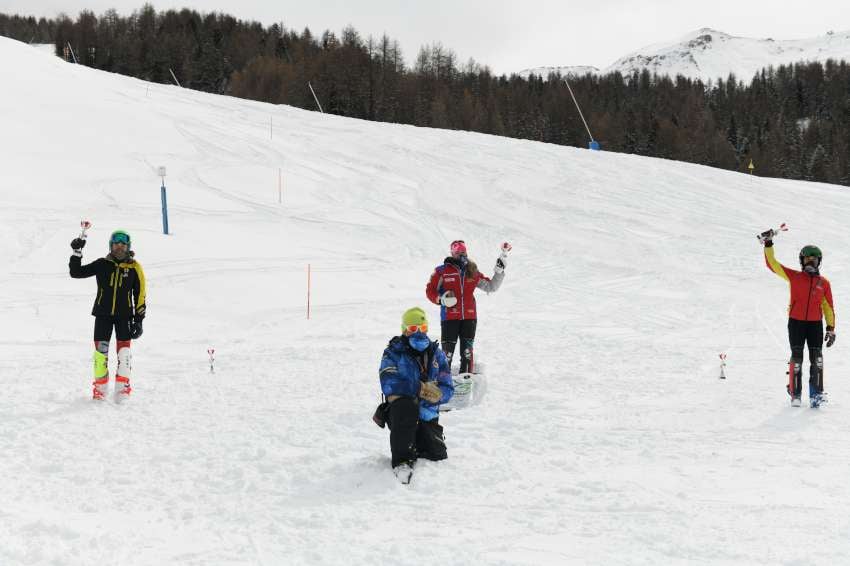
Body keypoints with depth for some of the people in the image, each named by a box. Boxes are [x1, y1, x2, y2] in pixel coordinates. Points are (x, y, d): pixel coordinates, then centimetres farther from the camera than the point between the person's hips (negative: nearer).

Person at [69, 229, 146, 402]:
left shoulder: (134, 268, 1)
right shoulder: (102, 264, 2)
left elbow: (140, 295, 5)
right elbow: (76, 273, 4)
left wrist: (138, 320, 0)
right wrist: (77, 253, -8)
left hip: (124, 315, -1)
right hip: (103, 313, 1)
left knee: (124, 352, -8)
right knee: (100, 351, 0)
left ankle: (122, 388, -3)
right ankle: (100, 387, 12)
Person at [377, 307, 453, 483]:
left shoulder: (436, 353, 11)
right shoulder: (393, 353, -2)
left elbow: (448, 388, 4)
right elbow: (389, 384, -19)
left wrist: (436, 393, -19)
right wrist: (420, 388, -23)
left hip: (427, 416, 4)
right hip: (402, 414, -4)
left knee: (438, 455, -10)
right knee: (406, 406, -39)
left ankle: (415, 444, 26)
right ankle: (402, 460, -34)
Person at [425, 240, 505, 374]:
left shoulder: (473, 272, 13)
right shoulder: (442, 271, 2)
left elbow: (491, 287, 17)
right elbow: (430, 290, 4)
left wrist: (499, 272, 6)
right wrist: (440, 299, -14)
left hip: (469, 317, 3)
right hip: (449, 317, -3)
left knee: (467, 351, 5)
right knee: (448, 351, -5)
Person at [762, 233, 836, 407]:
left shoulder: (824, 283, 9)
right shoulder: (795, 277, 5)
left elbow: (828, 307, 12)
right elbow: (773, 264, 1)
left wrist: (831, 328, 7)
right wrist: (768, 245, -8)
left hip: (815, 324, 1)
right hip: (796, 322, -1)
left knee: (817, 358, -6)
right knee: (796, 358, -2)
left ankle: (816, 394, -3)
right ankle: (795, 394, 6)